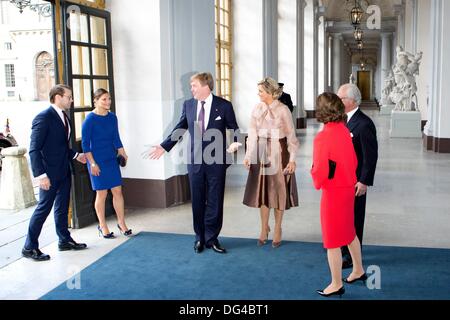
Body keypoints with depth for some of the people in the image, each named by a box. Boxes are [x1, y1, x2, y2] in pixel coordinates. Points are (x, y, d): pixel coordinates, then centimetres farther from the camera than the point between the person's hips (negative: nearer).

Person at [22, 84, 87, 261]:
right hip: (50, 173, -8)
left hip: (64, 172, 8)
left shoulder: (63, 117, 10)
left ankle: (65, 240, 30)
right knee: (43, 208, -1)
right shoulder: (44, 117, -16)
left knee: (62, 207, 17)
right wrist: (41, 175, -23)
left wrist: (76, 155, 13)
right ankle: (29, 247, 11)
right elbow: (34, 149, -19)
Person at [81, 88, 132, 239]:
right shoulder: (90, 119, -10)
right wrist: (92, 163, -13)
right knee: (101, 193, 2)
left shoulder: (112, 117, 5)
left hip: (112, 159, 5)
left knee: (117, 191, 5)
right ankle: (102, 226, 16)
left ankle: (121, 223, 17)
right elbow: (85, 143, -9)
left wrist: (123, 153, 2)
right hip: (97, 161, -5)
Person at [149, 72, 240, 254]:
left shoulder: (224, 106, -6)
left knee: (215, 202, 5)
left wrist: (236, 142, -18)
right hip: (195, 161, 3)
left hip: (216, 161, -2)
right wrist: (164, 147, 10)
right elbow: (180, 128, 12)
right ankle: (200, 237, 25)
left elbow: (234, 128, 1)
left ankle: (211, 238, 20)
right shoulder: (188, 105, 4)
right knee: (197, 202, 10)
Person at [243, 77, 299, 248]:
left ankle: (277, 230, 19)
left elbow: (291, 135, -7)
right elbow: (252, 134, 4)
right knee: (262, 190, 8)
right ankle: (264, 228, 23)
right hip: (261, 154, 3)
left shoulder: (283, 110, -9)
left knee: (279, 190, 6)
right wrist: (248, 155, -1)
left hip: (279, 154, -3)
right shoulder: (257, 109, 2)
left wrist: (292, 159, -10)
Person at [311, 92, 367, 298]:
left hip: (333, 192, -8)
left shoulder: (322, 137, -23)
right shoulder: (344, 130, -1)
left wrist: (317, 182, -3)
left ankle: (337, 284, 21)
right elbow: (353, 160, 7)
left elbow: (320, 171, -22)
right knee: (349, 232, 25)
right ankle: (358, 271, 42)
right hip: (348, 187, 8)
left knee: (333, 239, 7)